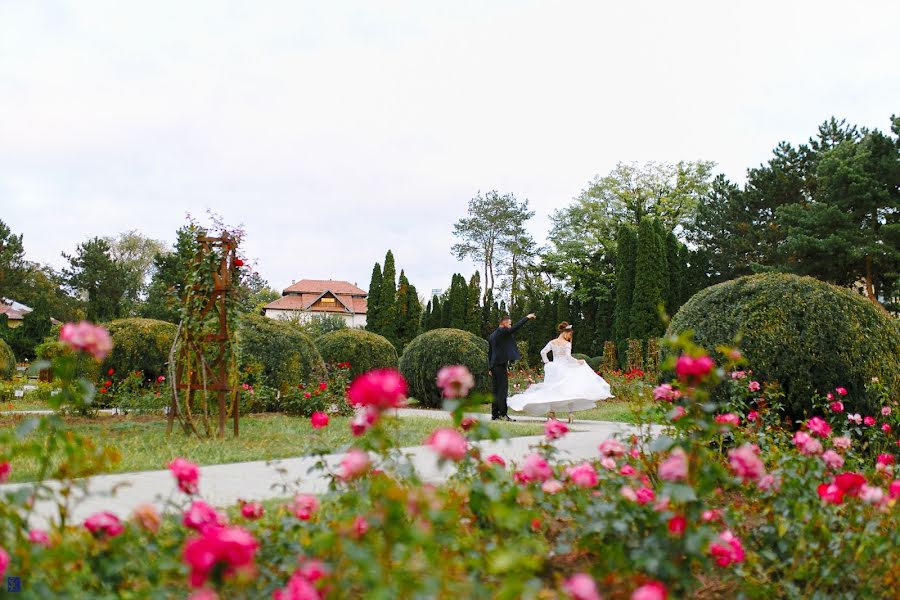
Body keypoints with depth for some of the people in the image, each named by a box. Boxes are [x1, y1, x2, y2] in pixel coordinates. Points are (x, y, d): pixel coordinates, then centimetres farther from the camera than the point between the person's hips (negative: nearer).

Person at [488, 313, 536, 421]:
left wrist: (490, 368, 23)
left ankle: (495, 415, 8)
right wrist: (527, 318, -3)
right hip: (501, 364, -9)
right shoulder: (502, 331, -7)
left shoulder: (492, 335, 19)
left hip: (494, 365, 9)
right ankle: (503, 413, -15)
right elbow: (516, 327, -14)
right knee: (503, 390, -10)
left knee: (496, 390, 8)